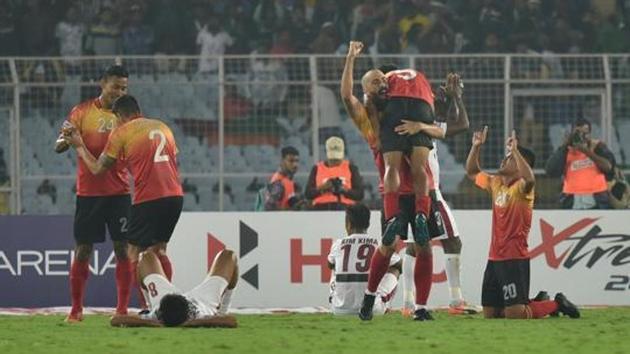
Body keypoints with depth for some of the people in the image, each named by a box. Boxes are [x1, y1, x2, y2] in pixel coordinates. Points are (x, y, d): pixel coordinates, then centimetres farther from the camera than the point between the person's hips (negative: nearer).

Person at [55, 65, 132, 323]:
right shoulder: (83, 111, 1)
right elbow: (59, 147, 0)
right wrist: (67, 139, -23)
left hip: (119, 192, 1)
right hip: (88, 192, -1)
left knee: (123, 249, -3)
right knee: (82, 251, 1)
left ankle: (123, 309, 3)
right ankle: (76, 309, 11)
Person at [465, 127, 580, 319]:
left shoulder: (521, 187, -11)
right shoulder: (496, 183, 12)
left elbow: (529, 179, -37)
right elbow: (472, 172, 28)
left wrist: (515, 151, -34)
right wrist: (476, 147, 15)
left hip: (515, 260, -8)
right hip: (495, 258, 8)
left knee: (515, 315, -15)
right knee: (490, 314, 10)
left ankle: (556, 304, 10)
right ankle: (538, 303, 27)